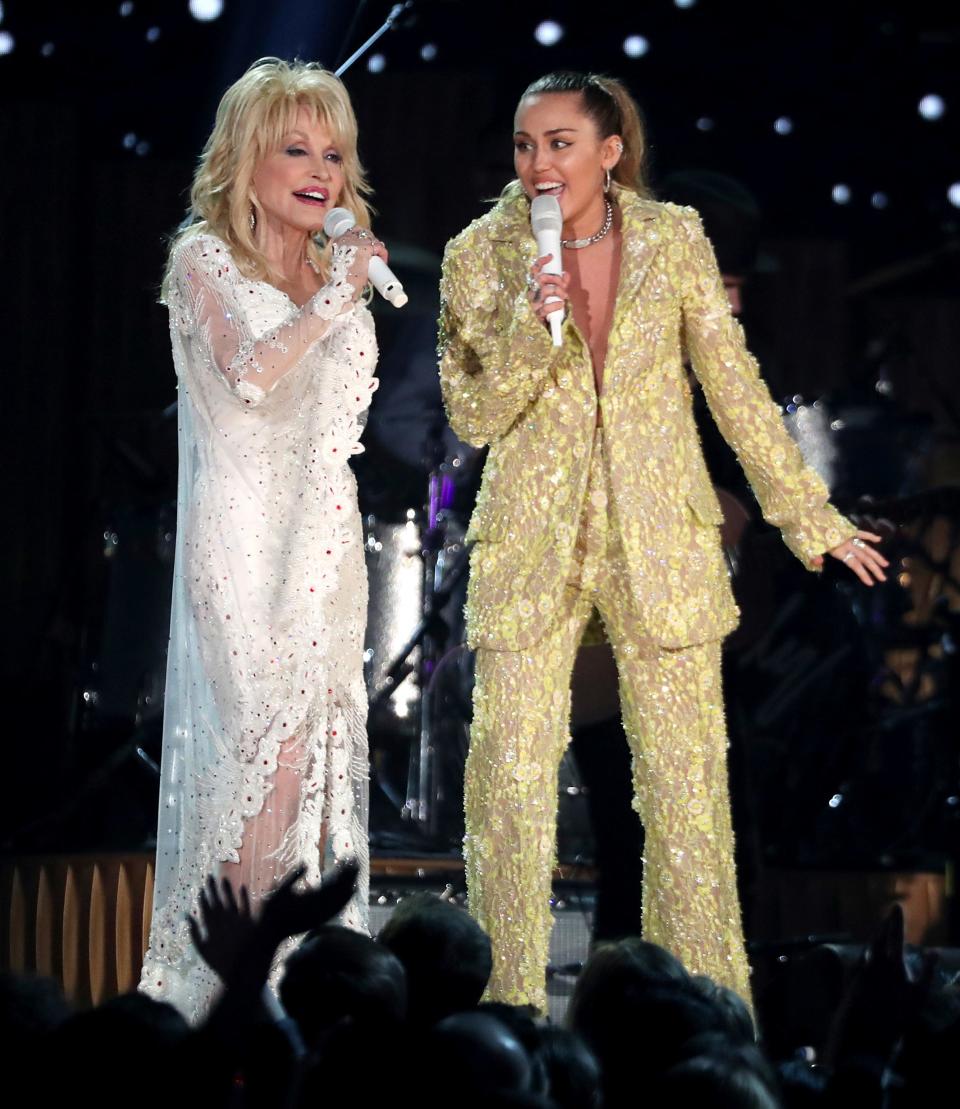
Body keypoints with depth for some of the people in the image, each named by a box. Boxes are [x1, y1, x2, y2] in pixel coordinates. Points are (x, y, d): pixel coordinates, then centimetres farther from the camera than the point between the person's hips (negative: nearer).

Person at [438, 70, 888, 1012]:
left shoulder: (672, 240, -1)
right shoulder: (482, 255, -2)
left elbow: (734, 385, 7)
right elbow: (473, 419, -4)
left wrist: (807, 515, 10)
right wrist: (529, 325, -20)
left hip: (660, 542, 0)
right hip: (532, 545, 0)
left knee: (686, 777, 2)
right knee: (510, 781, -3)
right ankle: (511, 998, 8)